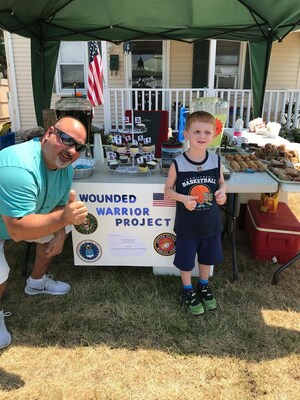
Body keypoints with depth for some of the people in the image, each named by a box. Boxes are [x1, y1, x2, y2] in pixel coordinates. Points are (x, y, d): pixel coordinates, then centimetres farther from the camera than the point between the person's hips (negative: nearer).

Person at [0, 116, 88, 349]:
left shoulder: (64, 167, -13)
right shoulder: (19, 168, -43)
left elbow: (61, 203, 2)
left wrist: (59, 235, -10)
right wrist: (62, 218, -53)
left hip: (23, 218, 8)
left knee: (60, 230, 10)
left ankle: (36, 282, 30)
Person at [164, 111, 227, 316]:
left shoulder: (216, 160, -10)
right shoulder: (178, 163, -18)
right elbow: (168, 189, -5)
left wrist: (222, 192, -16)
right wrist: (183, 198, -24)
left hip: (211, 222, 3)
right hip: (187, 224, -3)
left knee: (207, 257, 23)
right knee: (186, 260, 15)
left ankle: (204, 286, 51)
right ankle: (188, 290, 42)